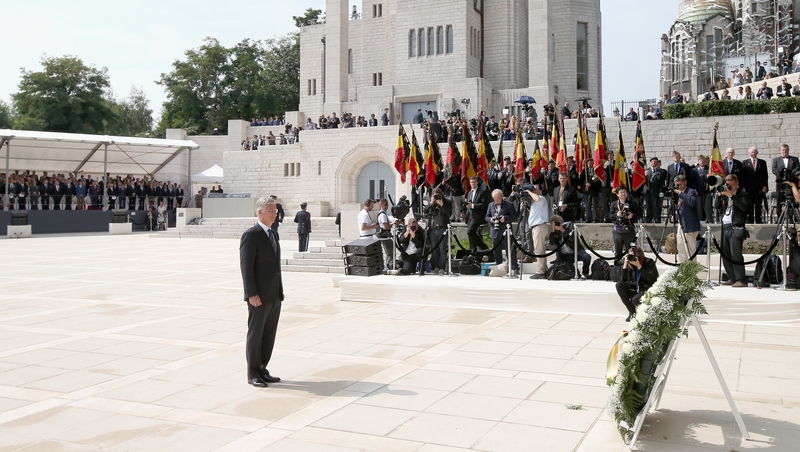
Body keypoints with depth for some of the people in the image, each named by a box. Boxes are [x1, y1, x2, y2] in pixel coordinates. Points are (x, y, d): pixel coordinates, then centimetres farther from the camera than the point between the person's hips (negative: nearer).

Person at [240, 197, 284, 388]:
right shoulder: (251, 235, -10)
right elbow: (246, 266, -15)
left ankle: (262, 370, 21)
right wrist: (252, 294, -19)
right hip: (259, 296, -8)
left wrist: (280, 290, 16)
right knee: (255, 334, 2)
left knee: (269, 335, 11)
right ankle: (253, 374, 11)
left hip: (275, 296, 8)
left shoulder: (274, 235, 15)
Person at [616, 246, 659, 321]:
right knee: (619, 284, -16)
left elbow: (651, 278, -27)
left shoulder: (649, 262, -12)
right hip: (637, 289, 6)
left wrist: (639, 266, -30)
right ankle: (632, 312, -8)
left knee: (635, 300, -34)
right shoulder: (631, 265, -1)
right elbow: (624, 280, -9)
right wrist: (625, 264, -19)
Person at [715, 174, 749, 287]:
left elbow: (744, 207, -16)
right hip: (725, 227, 7)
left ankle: (741, 280, -10)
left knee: (736, 255, -12)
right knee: (725, 255, 6)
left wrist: (732, 196, -18)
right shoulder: (725, 193, 19)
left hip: (736, 228, -7)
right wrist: (719, 195, 0)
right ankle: (732, 278, 12)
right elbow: (717, 206, 14)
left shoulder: (742, 193, 0)